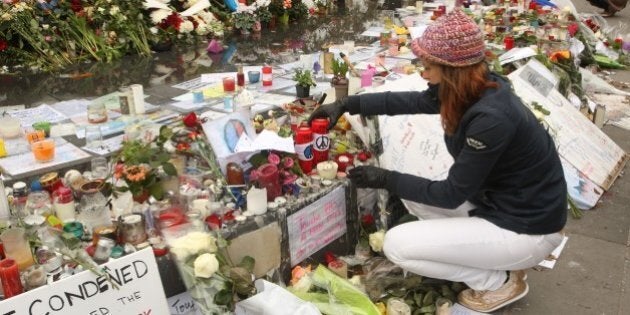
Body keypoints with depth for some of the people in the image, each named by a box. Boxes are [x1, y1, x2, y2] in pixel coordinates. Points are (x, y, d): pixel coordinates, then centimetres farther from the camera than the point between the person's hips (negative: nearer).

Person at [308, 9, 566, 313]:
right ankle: (495, 255, 13)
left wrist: (386, 179, -13)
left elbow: (451, 195, -21)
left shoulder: (491, 118, -31)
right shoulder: (473, 90, -5)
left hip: (526, 228, -9)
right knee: (412, 192, 11)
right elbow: (409, 101, 9)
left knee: (397, 245, -11)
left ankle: (500, 281, 4)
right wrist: (346, 104, 8)